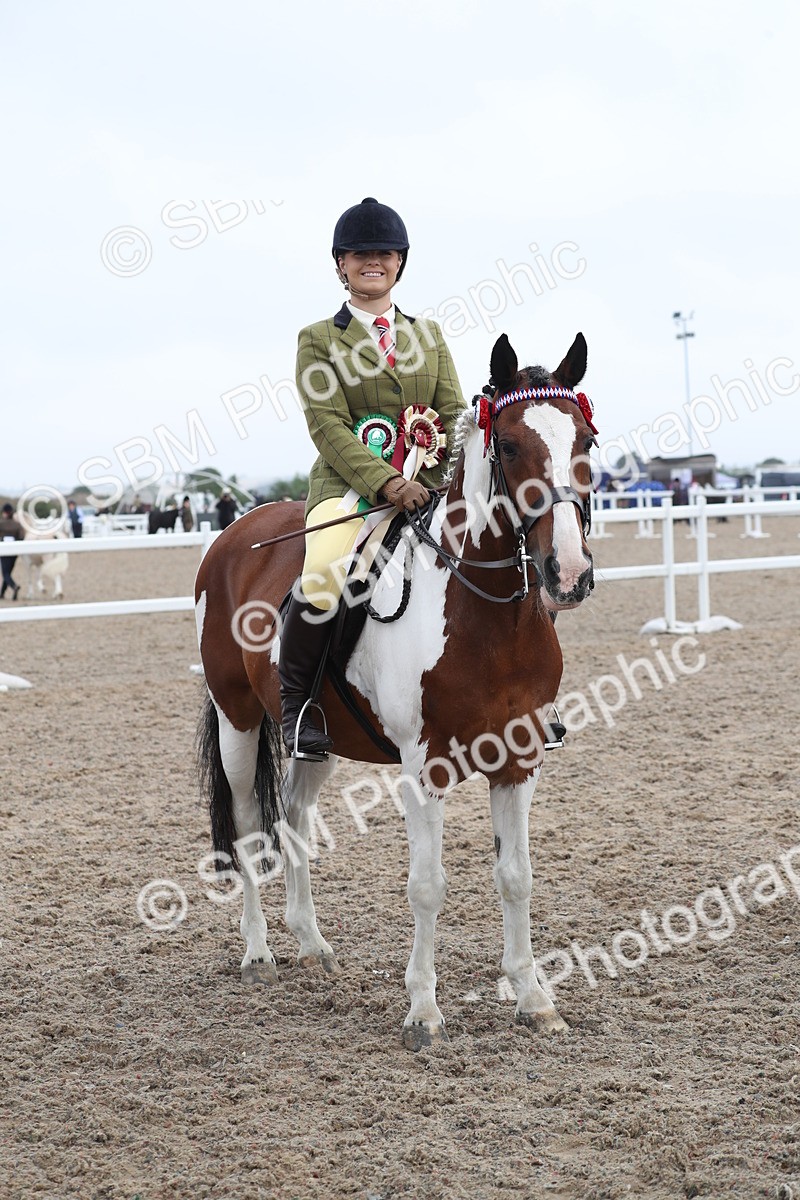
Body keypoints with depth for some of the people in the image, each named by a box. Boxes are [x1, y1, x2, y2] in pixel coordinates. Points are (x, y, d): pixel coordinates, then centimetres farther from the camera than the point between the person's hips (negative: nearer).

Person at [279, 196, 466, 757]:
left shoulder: (428, 334, 20)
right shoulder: (319, 340, 7)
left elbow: (454, 412, 11)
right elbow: (329, 427, -5)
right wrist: (385, 481, -21)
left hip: (428, 486, 4)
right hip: (349, 486, -4)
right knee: (324, 578, -33)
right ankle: (296, 697, -10)